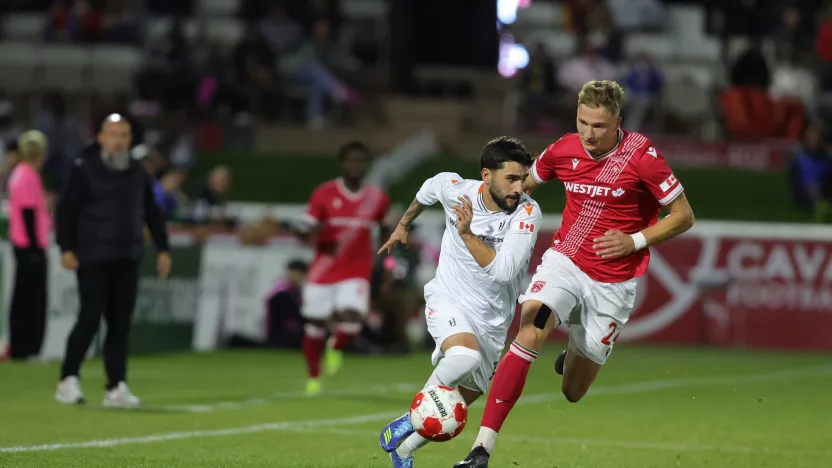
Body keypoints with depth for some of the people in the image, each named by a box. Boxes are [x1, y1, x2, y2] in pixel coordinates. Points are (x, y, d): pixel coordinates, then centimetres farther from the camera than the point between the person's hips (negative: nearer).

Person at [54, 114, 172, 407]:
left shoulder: (137, 172, 13)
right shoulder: (84, 169, -3)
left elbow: (152, 213, 19)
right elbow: (66, 210, -5)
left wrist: (162, 248, 13)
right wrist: (67, 248, -12)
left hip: (127, 261, 5)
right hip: (93, 261, -5)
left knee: (120, 324, 4)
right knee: (90, 319, -9)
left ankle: (116, 388, 6)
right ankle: (68, 380, 2)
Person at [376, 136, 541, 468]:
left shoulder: (527, 213, -19)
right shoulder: (454, 188, -13)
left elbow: (503, 270, -29)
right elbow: (429, 188, 14)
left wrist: (468, 234, -33)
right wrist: (403, 224, 28)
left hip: (491, 319, 2)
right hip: (448, 301, -2)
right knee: (466, 355, -34)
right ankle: (411, 418, -15)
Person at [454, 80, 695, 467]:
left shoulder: (641, 156, -15)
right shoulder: (564, 150, -5)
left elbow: (684, 216, -7)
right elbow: (522, 185, 16)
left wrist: (634, 241, -17)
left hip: (613, 282, -1)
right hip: (564, 262, 1)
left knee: (572, 392, 6)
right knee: (530, 330, -30)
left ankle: (577, 359, 48)